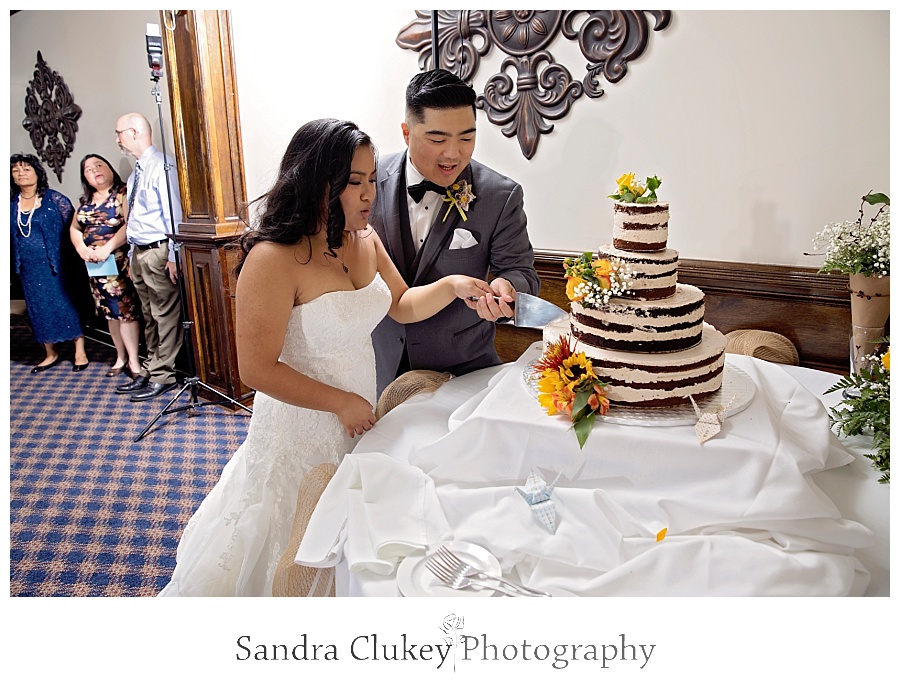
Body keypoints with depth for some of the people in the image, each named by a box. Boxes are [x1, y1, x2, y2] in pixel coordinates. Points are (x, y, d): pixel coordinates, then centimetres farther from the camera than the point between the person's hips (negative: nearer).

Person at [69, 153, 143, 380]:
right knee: (111, 313, 11)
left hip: (120, 262, -6)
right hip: (95, 265, 7)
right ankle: (121, 358, 22)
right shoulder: (86, 201, 15)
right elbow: (74, 228, 18)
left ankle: (133, 361, 0)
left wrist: (107, 248, -22)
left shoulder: (123, 193, -6)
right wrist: (82, 249, -1)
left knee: (126, 311, -7)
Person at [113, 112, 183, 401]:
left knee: (166, 315, -1)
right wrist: (132, 253, 15)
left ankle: (163, 376, 7)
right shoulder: (136, 173, 15)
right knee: (149, 315, 16)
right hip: (139, 253, 9)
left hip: (158, 252, -9)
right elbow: (135, 218, 17)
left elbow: (174, 214, -17)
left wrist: (173, 257, -20)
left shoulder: (161, 166, -12)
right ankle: (150, 370, 26)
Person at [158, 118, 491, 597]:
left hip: (359, 416, 7)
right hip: (300, 427, -6)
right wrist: (343, 403, -17)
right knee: (296, 549, 17)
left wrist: (451, 286, -10)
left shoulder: (365, 239, -3)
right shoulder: (274, 259, -26)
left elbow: (401, 305, 9)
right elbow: (257, 369, -24)